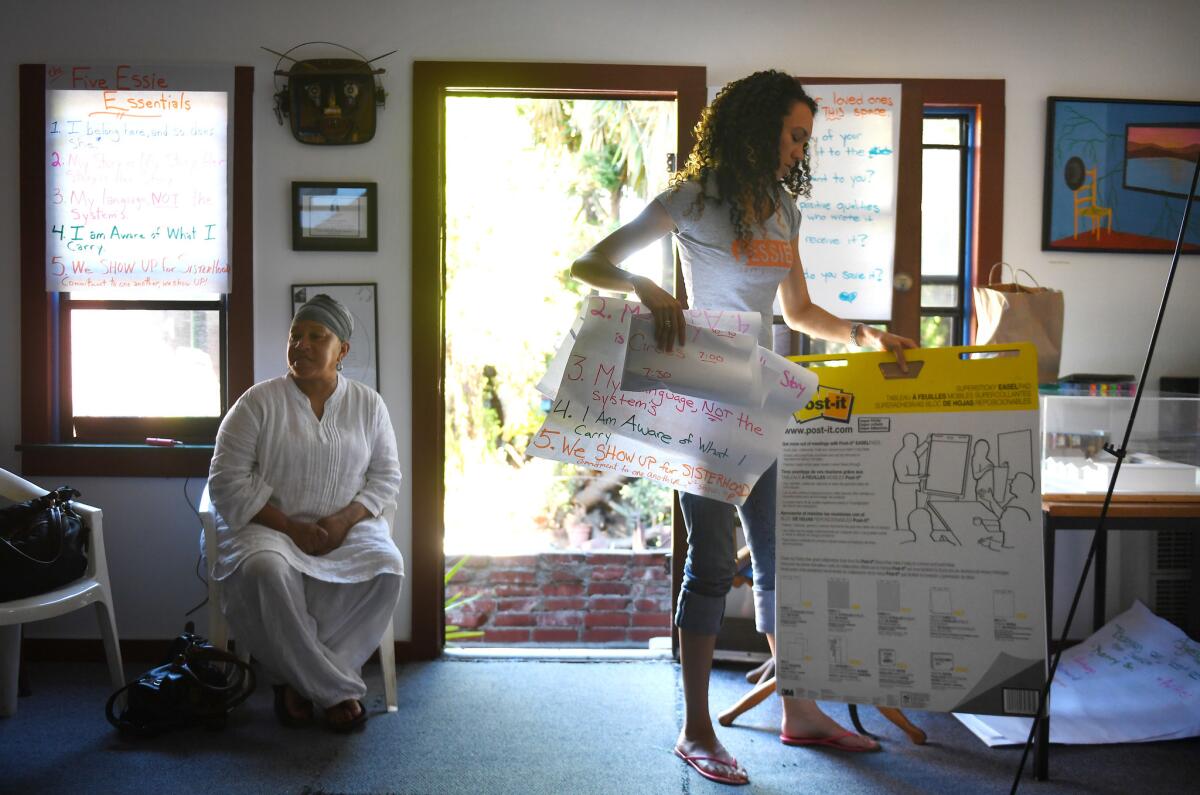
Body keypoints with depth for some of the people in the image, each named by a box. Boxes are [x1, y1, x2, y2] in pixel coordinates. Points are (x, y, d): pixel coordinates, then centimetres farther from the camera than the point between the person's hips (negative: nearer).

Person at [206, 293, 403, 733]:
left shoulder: (368, 404, 6)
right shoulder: (259, 401, -2)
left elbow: (386, 477, 6)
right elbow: (228, 480, -6)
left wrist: (344, 520, -13)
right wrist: (289, 527, -16)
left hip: (347, 526, 2)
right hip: (269, 526, -2)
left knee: (386, 569, -29)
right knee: (265, 570, -36)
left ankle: (299, 677, -14)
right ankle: (338, 687, -20)